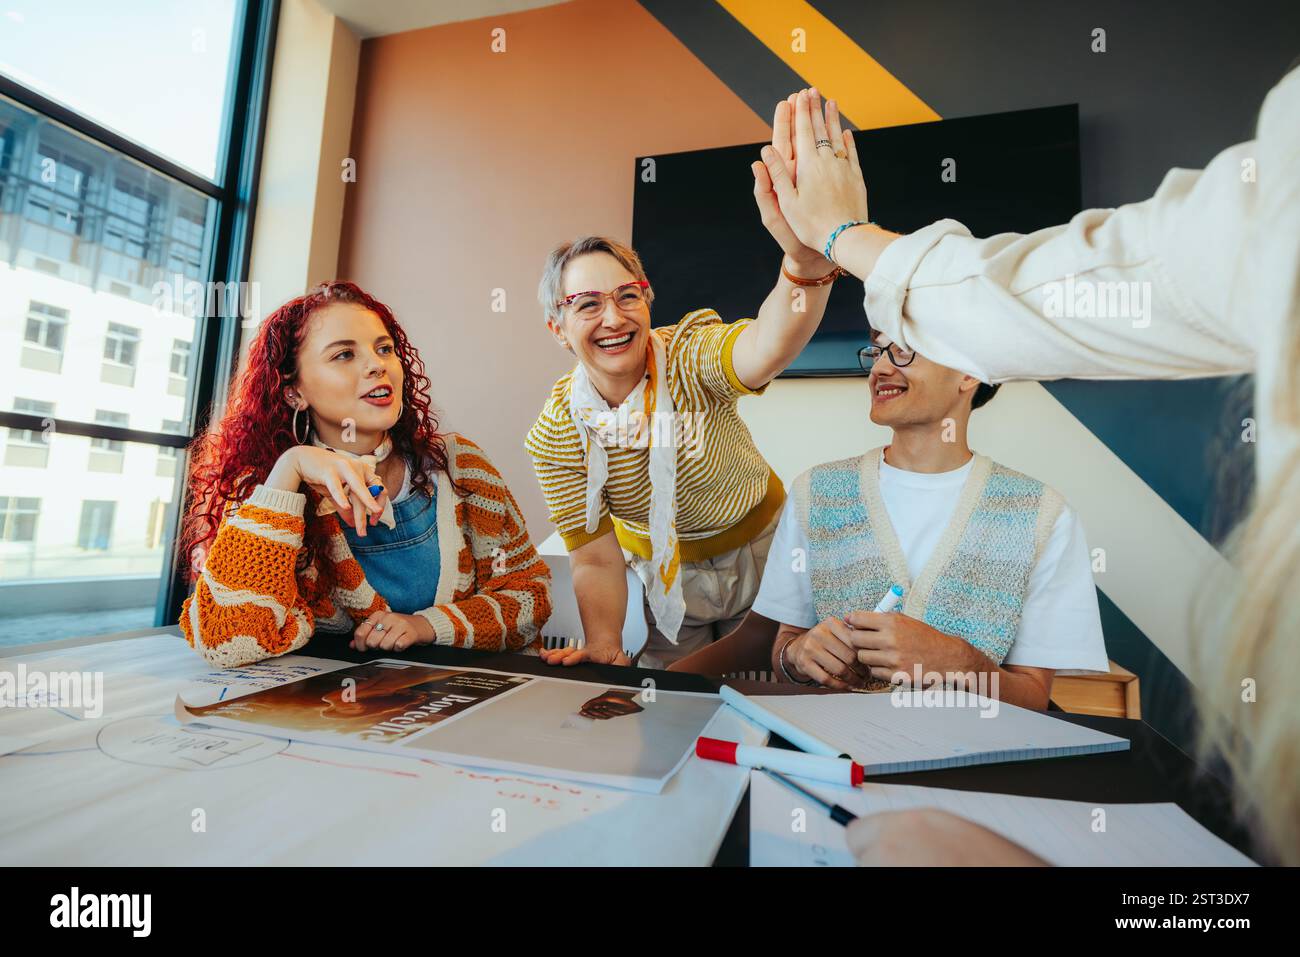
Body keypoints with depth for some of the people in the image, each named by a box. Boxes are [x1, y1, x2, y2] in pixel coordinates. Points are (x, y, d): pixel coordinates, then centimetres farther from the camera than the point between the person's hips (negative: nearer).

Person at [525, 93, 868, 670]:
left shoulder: (690, 354, -26)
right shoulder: (553, 437, -18)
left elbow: (768, 348, -52)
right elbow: (596, 560, -13)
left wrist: (806, 256, -71)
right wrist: (602, 649, -28)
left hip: (761, 550, -1)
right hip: (664, 573, 2)